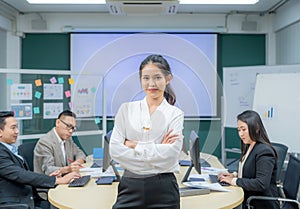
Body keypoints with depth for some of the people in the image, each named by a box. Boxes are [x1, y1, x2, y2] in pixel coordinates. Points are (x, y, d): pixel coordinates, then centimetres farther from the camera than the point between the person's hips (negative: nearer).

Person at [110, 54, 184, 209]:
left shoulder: (175, 114, 2)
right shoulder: (126, 109, 5)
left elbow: (171, 154, -12)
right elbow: (115, 149, -6)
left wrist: (134, 145, -10)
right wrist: (157, 151, -11)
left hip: (163, 189, -1)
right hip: (130, 186, 1)